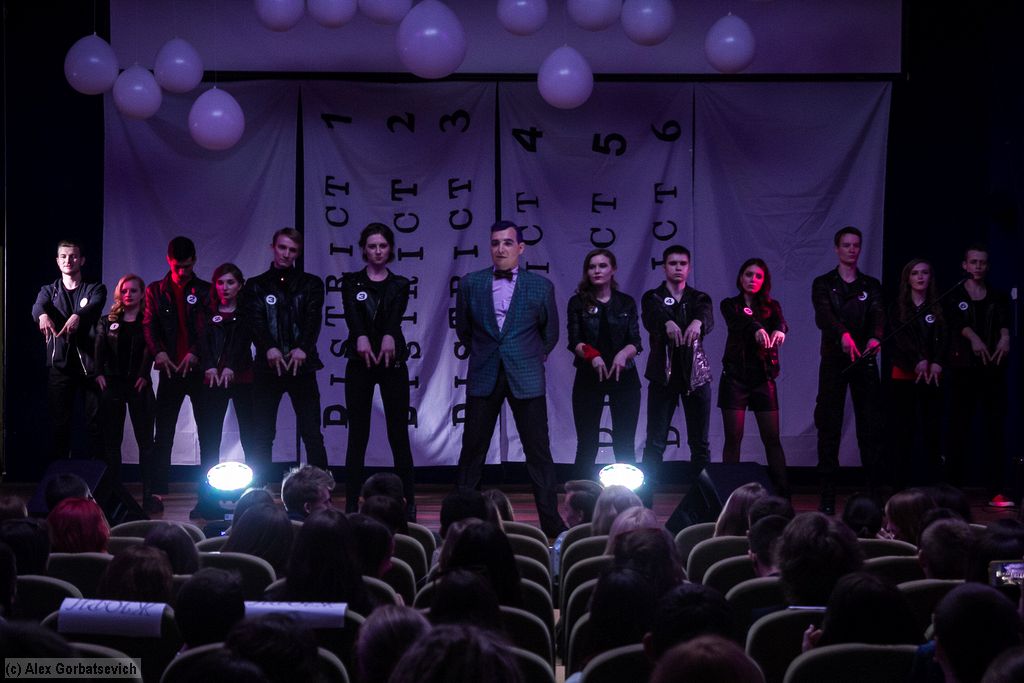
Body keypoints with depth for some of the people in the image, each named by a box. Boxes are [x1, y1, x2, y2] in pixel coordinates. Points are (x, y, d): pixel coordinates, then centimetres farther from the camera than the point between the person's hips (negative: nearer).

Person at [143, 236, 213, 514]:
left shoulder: (205, 291, 6)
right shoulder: (155, 291, 10)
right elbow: (149, 325, 1)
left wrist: (195, 353, -19)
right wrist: (158, 352, -17)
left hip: (198, 368, 0)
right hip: (170, 370, 1)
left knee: (207, 433, 0)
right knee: (163, 435, -1)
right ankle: (154, 493, -2)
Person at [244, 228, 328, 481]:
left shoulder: (311, 284, 11)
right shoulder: (255, 286, 11)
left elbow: (313, 319, -4)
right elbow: (255, 321, -4)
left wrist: (302, 348, -22)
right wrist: (269, 347, -23)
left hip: (302, 365, 0)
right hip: (267, 366, 0)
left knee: (312, 434, -3)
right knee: (263, 435, 1)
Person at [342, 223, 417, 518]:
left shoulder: (400, 285, 7)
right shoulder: (351, 281, 5)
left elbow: (396, 314, -13)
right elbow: (351, 312, -14)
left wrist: (389, 336, -35)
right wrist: (361, 336, -36)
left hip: (392, 362, 0)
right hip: (359, 363, 0)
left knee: (399, 433, 0)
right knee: (357, 434, 0)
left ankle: (409, 504, 6)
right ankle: (351, 505, 3)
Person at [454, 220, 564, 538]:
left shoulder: (541, 286, 1)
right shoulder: (471, 284, 4)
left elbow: (550, 333, 14)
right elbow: (463, 329, 17)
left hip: (526, 378, -1)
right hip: (483, 377, 1)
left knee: (538, 452, 0)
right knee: (472, 451, 3)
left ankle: (550, 520, 6)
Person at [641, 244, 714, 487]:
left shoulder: (699, 298, 10)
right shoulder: (653, 298, 5)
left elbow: (708, 316, -13)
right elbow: (650, 319, -18)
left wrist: (698, 322, -38)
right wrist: (668, 323, -42)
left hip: (695, 374, 2)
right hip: (663, 374, -2)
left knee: (700, 444, 5)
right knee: (655, 443, -3)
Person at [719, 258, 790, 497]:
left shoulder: (771, 306, 10)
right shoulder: (730, 305, 4)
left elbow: (780, 321, -12)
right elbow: (738, 321, -18)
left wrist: (779, 330, -37)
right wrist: (756, 329, -41)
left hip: (763, 378, 2)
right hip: (735, 377, -2)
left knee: (772, 438, -1)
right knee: (733, 438, -1)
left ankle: (783, 494, -1)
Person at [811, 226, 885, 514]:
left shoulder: (871, 285, 13)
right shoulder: (823, 284, 6)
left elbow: (878, 314, -5)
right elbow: (823, 315, -13)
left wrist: (875, 337, -28)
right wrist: (843, 335, -34)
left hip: (865, 361, 2)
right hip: (834, 361, -2)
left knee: (871, 425, -3)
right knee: (829, 427, -4)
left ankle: (875, 490, 0)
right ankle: (827, 497, -3)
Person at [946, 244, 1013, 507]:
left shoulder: (998, 296, 10)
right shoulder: (954, 296, 4)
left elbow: (1004, 320, -8)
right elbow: (958, 322, -14)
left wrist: (1005, 336, -29)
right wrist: (973, 338, -32)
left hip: (993, 368, 2)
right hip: (964, 367, -2)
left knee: (995, 427, -2)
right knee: (959, 427, 0)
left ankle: (996, 490, -2)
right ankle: (954, 487, 7)